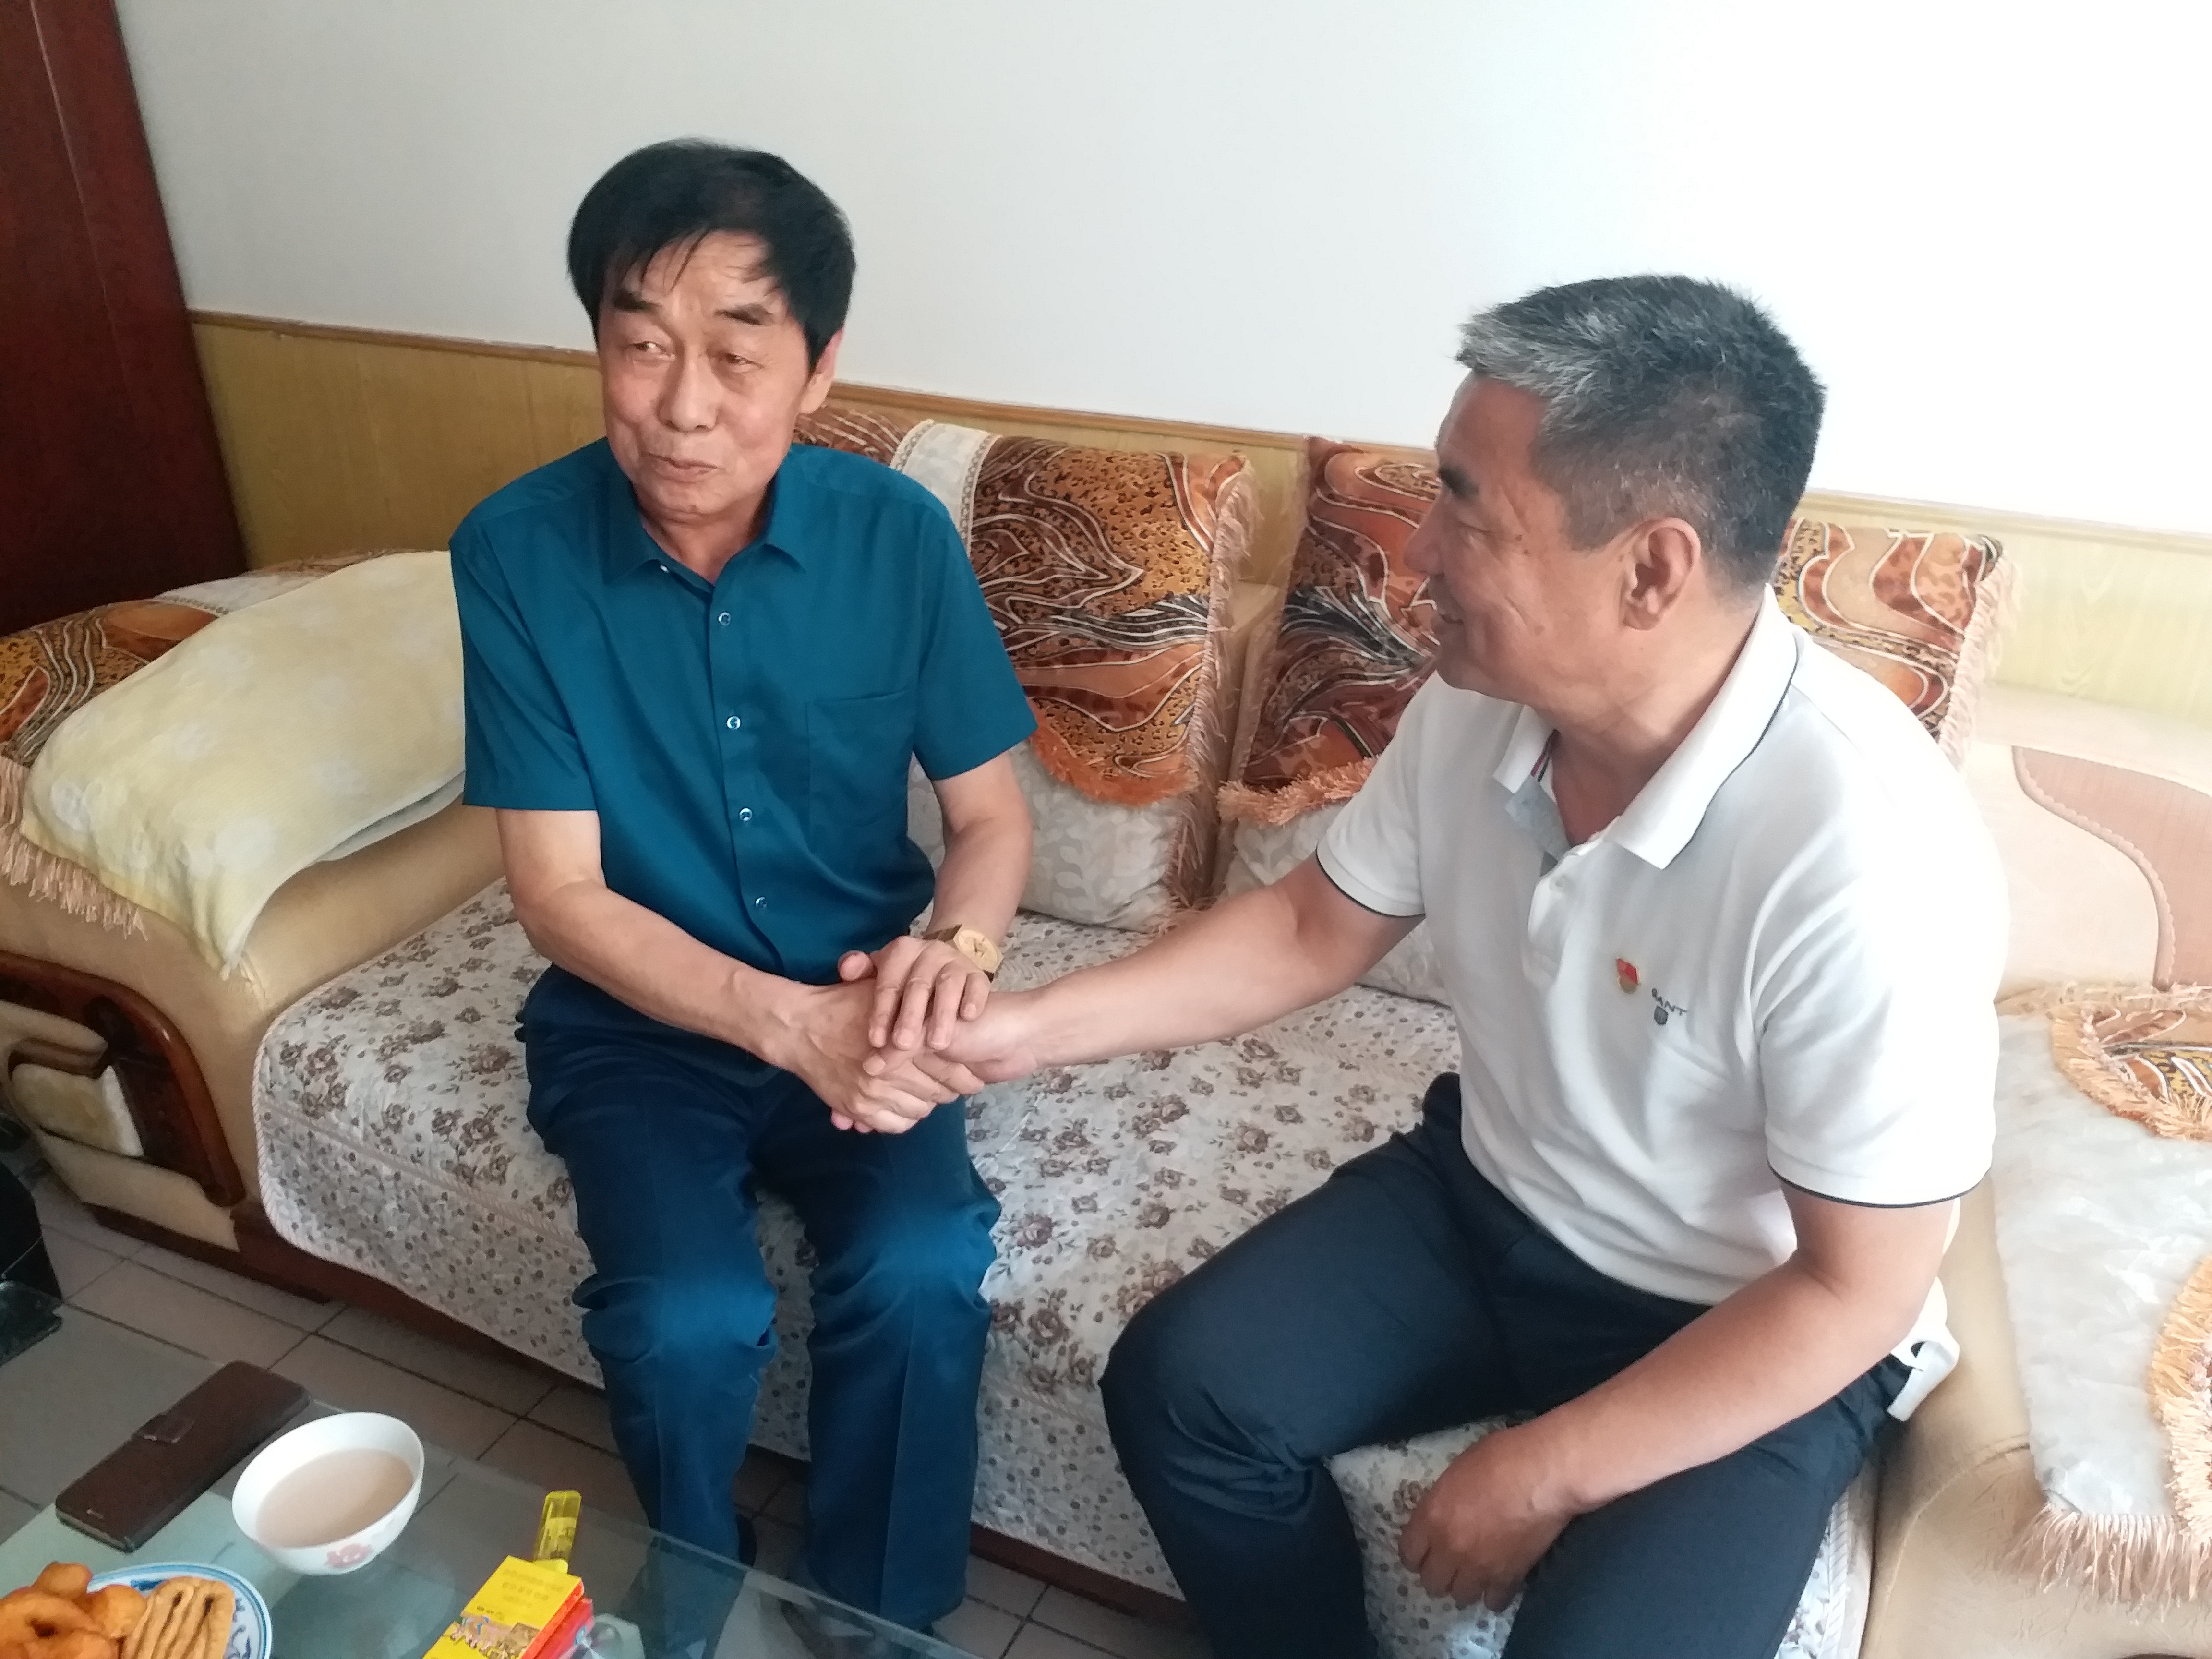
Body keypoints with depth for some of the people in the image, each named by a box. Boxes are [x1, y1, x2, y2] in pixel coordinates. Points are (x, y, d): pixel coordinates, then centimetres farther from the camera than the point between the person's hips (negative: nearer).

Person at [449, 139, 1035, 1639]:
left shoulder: (899, 532, -11)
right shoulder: (517, 552, -14)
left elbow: (992, 811, -4)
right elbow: (559, 891, -13)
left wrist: (958, 940, -27)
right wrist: (786, 1019, -27)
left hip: (860, 1000, 1)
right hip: (641, 1014, 0)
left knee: (922, 1273, -24)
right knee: (689, 1321, -22)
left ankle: (879, 1619, 6)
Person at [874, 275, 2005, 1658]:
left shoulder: (1867, 856, -33)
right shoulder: (1478, 706, -14)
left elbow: (1856, 1292, -22)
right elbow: (1314, 931, 1)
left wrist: (1548, 1471, -18)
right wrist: (1030, 1028, -7)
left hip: (1754, 1339, -4)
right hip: (1491, 1202, 5)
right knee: (1180, 1386, -5)